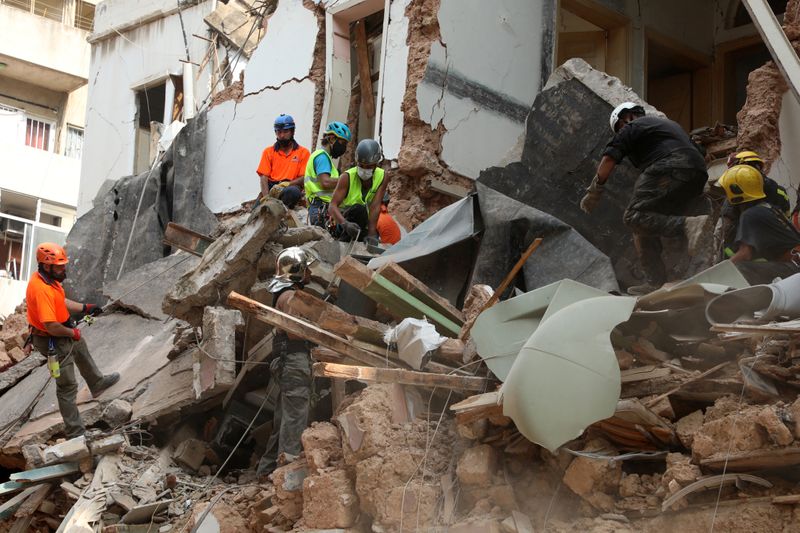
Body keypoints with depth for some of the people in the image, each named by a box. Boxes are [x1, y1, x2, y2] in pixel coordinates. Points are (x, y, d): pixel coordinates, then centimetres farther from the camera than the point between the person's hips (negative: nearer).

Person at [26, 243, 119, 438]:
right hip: (54, 342, -10)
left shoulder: (48, 278, -5)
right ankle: (75, 433, 11)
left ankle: (97, 383, 64)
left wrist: (85, 308, 8)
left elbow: (62, 301, 14)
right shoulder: (41, 290, -35)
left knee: (81, 350, 36)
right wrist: (73, 332, -21)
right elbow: (52, 326, -38)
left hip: (64, 333, 10)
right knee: (67, 387, 0)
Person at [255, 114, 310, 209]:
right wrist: (266, 196, -14)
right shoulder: (268, 152, 16)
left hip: (290, 188, -1)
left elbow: (304, 178, 3)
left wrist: (287, 184, -17)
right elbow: (264, 177, 6)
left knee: (294, 191, -40)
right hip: (271, 188, 1)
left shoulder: (303, 152, 12)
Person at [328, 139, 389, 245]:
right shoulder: (348, 177, -19)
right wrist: (345, 223, -46)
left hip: (364, 221, 4)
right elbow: (333, 205, -27)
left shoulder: (382, 177, -12)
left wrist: (372, 234, -30)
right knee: (359, 210, -33)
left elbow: (375, 207, -20)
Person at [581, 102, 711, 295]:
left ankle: (688, 225, -36)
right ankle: (655, 281, 9)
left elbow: (609, 159, 5)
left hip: (668, 170, -8)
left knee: (635, 217, -18)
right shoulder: (669, 124, 37)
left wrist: (593, 193, 11)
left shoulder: (631, 127, 13)